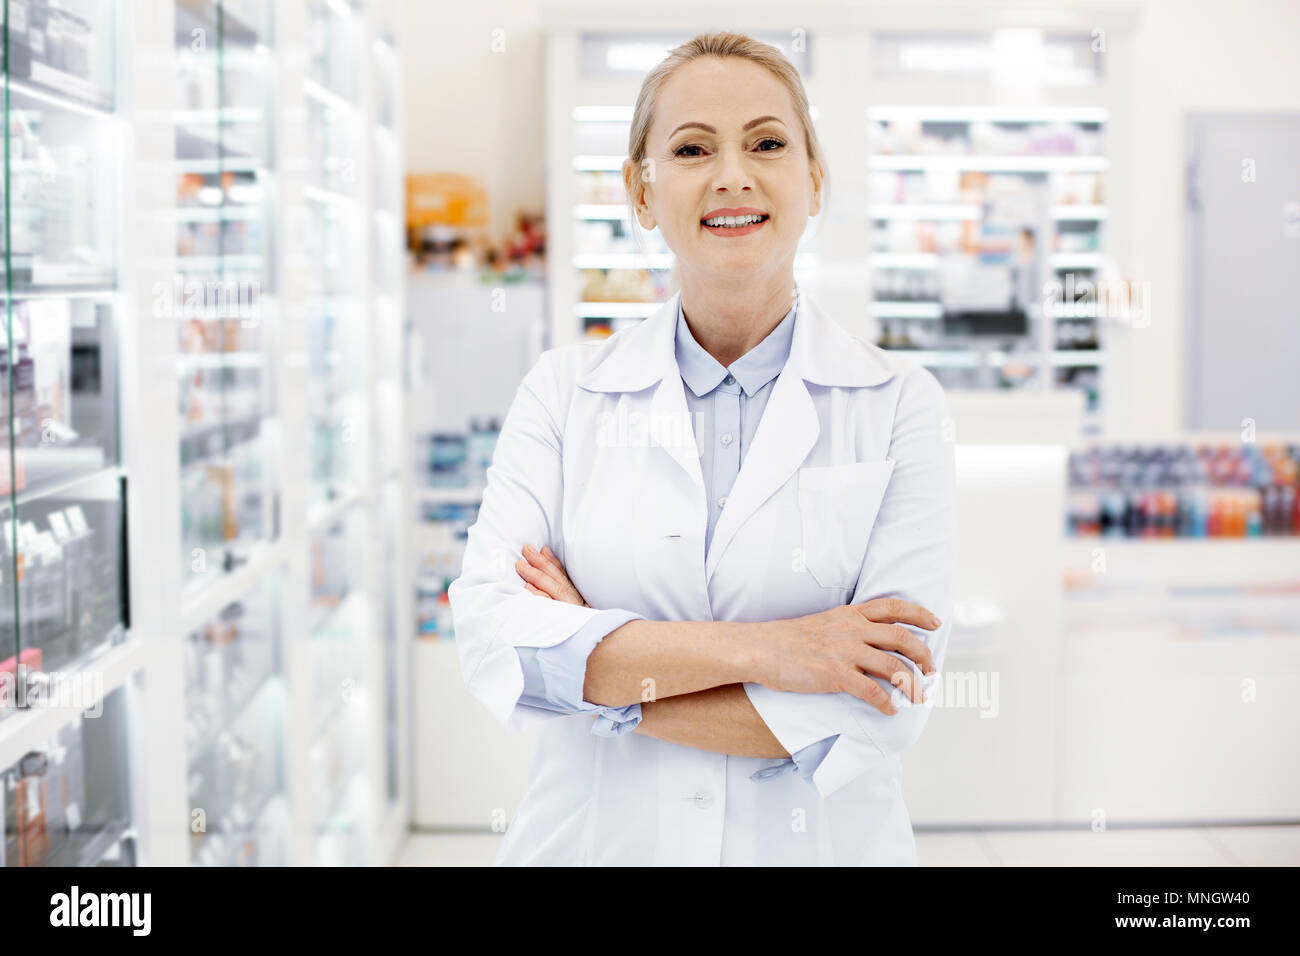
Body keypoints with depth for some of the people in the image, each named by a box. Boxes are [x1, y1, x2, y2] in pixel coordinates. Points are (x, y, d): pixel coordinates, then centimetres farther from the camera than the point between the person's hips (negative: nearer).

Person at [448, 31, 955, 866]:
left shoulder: (900, 404, -6)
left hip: (818, 841, -1)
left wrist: (599, 667, -14)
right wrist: (752, 648, -21)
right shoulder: (565, 390, -2)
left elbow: (886, 704, -15)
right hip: (596, 839, 1)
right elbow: (491, 636, -13)